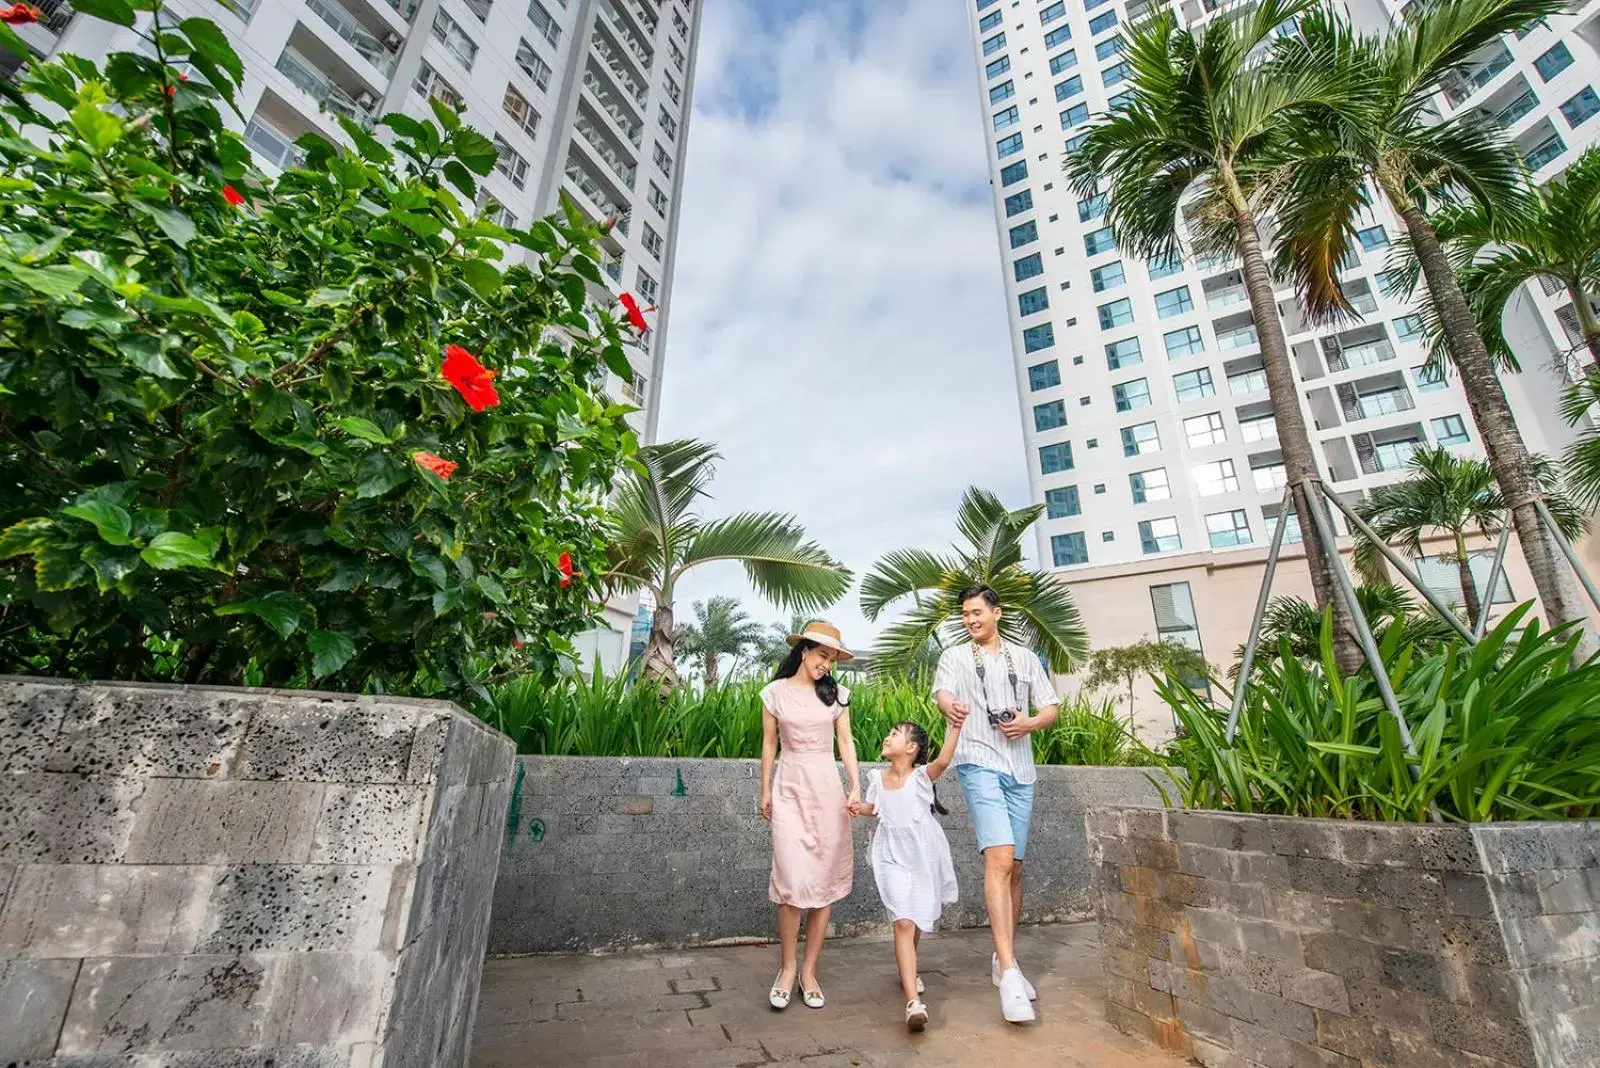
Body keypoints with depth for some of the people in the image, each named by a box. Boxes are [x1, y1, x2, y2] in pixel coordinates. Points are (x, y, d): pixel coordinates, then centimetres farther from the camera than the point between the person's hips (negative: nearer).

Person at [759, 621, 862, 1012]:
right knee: (794, 880, -9)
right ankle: (787, 968, 13)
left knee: (824, 881, 4)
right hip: (790, 787, -2)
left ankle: (809, 971, 19)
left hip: (827, 786, 2)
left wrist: (855, 787, -6)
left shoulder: (836, 694, 5)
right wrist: (765, 791, 6)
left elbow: (846, 742, 4)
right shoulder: (775, 692, 0)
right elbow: (769, 744, 6)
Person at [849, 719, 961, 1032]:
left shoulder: (921, 776, -16)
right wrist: (860, 808, -5)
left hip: (924, 857, -1)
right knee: (903, 922, -13)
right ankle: (913, 1000, -13)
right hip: (892, 857, 1)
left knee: (916, 920, 18)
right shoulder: (878, 778, -3)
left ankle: (907, 970, 46)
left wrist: (955, 727, -49)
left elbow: (943, 761, -38)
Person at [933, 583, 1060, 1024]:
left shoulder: (1025, 658, 14)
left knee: (1014, 867, 10)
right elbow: (942, 692, -13)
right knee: (999, 859, -18)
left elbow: (1051, 708, 14)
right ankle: (1009, 971, -14)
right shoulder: (954, 656, 6)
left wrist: (1030, 723, -9)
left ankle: (1002, 960, 25)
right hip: (979, 763, -3)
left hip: (1020, 769, 4)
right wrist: (951, 708, -38)